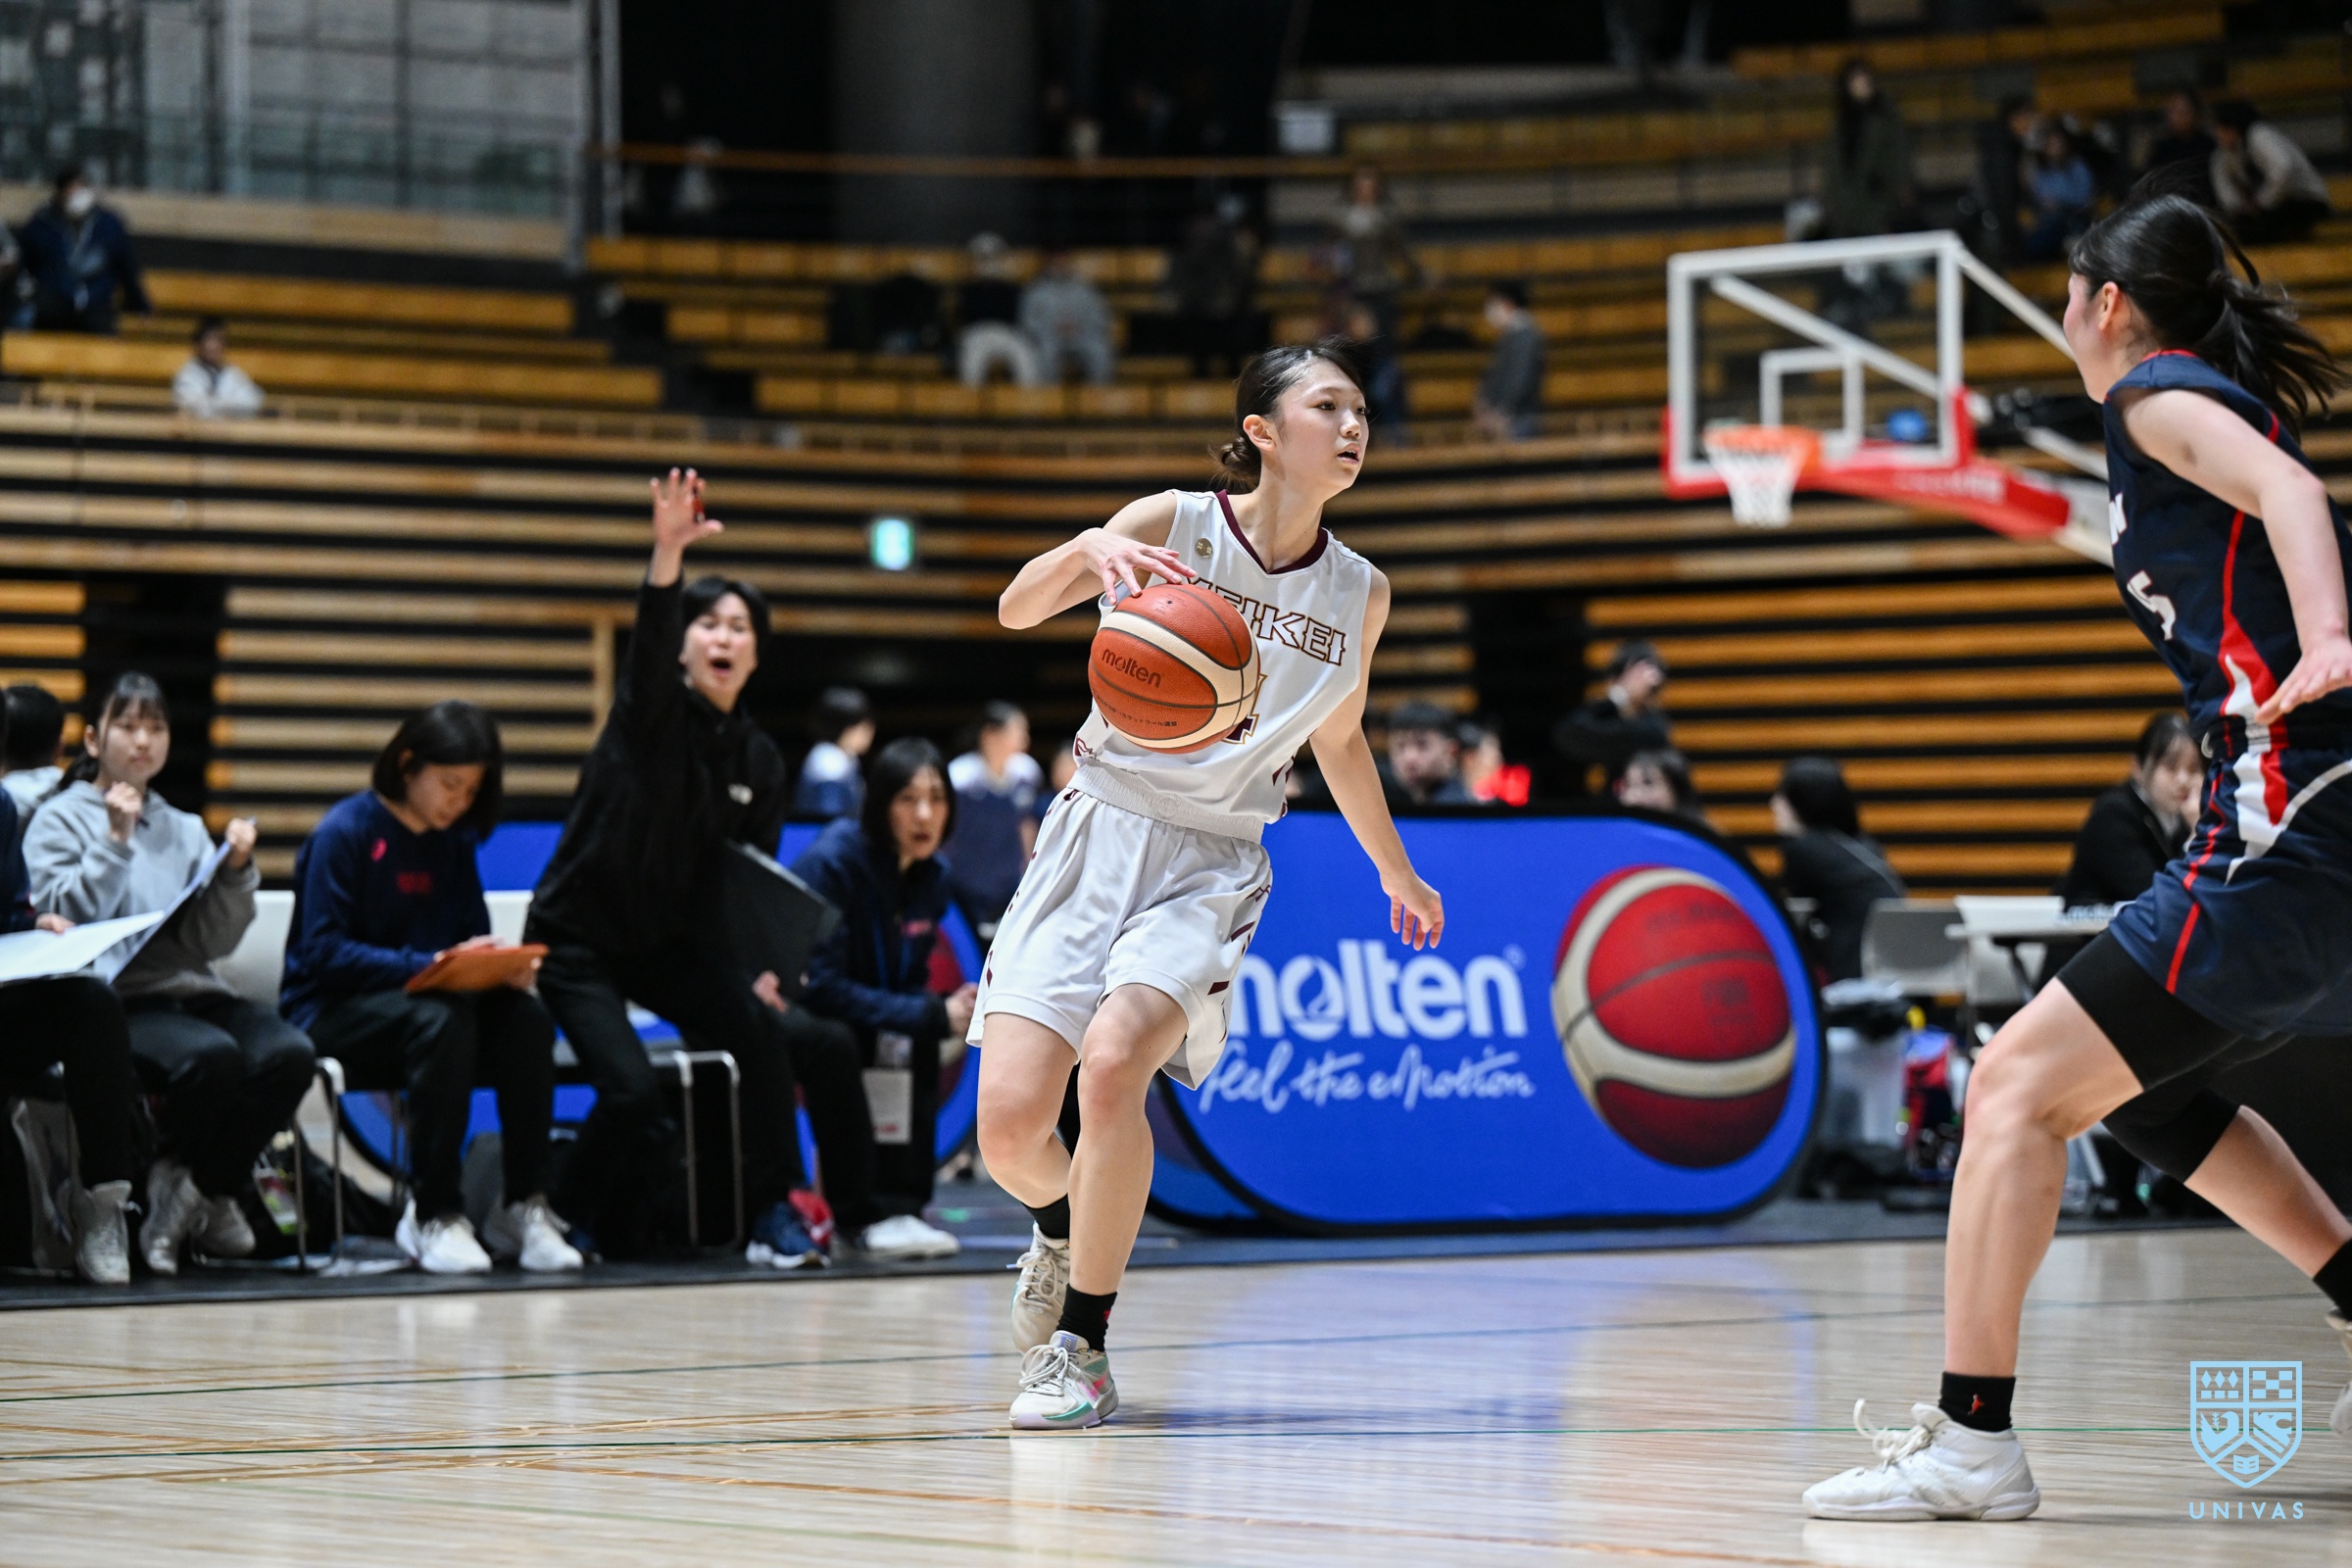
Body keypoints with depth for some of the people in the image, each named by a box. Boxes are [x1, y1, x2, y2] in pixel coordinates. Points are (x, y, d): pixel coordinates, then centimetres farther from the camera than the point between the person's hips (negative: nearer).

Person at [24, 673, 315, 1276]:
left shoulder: (185, 829, 21)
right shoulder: (60, 820, 10)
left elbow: (214, 943, 10)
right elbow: (63, 922, -6)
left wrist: (235, 871, -5)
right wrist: (114, 841, -8)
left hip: (194, 993, 5)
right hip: (114, 1000, -5)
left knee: (288, 1053, -27)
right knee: (210, 1056, -36)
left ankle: (208, 1186, -8)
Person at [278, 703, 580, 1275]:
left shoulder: (453, 842, 12)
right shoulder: (345, 832, -8)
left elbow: (473, 938, 13)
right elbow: (323, 952, -14)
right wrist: (426, 965, -25)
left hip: (433, 998, 6)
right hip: (333, 1010, -6)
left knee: (527, 1019, -25)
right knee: (441, 1021, -38)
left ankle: (524, 1206, -22)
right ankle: (433, 1215, -31)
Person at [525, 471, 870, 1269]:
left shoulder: (759, 759, 5)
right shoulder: (653, 714, -11)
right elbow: (648, 642, -33)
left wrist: (760, 968, -7)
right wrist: (668, 552, -52)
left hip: (673, 944, 5)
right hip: (581, 938, -5)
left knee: (759, 1029, -20)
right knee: (632, 1090, -23)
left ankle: (775, 1213, -12)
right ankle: (569, 1215, 4)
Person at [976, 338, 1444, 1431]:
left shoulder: (1358, 594, 5)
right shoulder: (1173, 525, -5)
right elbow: (1017, 609, -17)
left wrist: (1396, 873, 34)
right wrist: (1087, 550, -38)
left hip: (1212, 868, 1)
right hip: (1097, 836, -1)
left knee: (1113, 1062, -28)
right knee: (1009, 1124, -12)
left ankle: (1082, 1346, -14)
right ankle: (1063, 1225, 26)